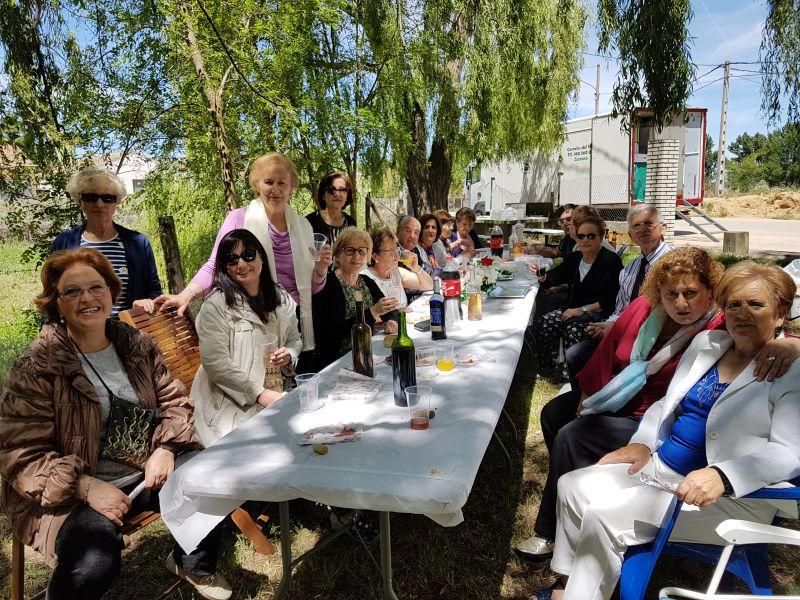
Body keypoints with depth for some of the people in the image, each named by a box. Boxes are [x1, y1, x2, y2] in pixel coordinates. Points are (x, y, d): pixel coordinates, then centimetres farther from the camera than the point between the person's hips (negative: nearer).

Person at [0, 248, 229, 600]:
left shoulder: (139, 345, 2)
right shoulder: (37, 367, -11)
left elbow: (174, 402, 6)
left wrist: (165, 449, -11)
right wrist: (87, 487, -23)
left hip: (146, 472, 5)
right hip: (73, 492, -4)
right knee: (95, 563, -30)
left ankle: (192, 562, 23)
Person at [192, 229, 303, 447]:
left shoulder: (282, 299, 7)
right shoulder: (216, 304, -10)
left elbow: (295, 339, 18)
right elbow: (216, 364, -14)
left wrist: (289, 356, -5)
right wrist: (259, 393, -16)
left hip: (275, 394, 5)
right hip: (230, 402, -5)